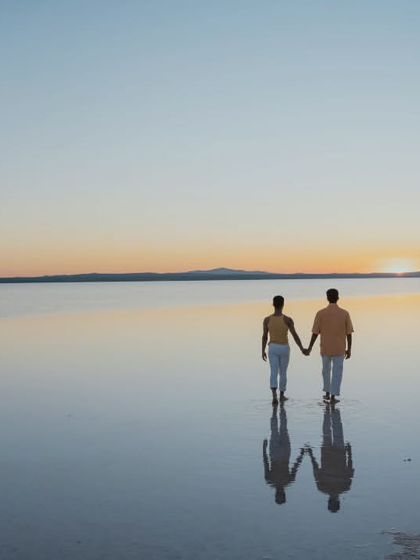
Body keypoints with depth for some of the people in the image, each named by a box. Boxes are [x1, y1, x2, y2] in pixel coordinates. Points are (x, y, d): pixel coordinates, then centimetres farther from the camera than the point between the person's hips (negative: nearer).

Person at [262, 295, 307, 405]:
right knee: (283, 372, 15)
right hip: (284, 349, -1)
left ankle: (274, 395, -18)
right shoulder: (288, 319, -14)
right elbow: (295, 335, -13)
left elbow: (264, 336, -3)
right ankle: (282, 395, 27)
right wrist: (302, 349, -4)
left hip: (272, 348, 1)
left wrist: (263, 351, 8)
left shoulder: (267, 319, -8)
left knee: (274, 373, 1)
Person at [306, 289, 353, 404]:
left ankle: (327, 393, 28)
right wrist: (349, 349, 6)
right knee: (337, 373, 8)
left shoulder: (320, 313, -11)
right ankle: (333, 397, 6)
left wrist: (310, 348, 3)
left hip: (325, 348, 1)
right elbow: (349, 333, -5)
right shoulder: (345, 313, -9)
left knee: (326, 369, 22)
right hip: (339, 349, -1)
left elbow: (315, 333, -8)